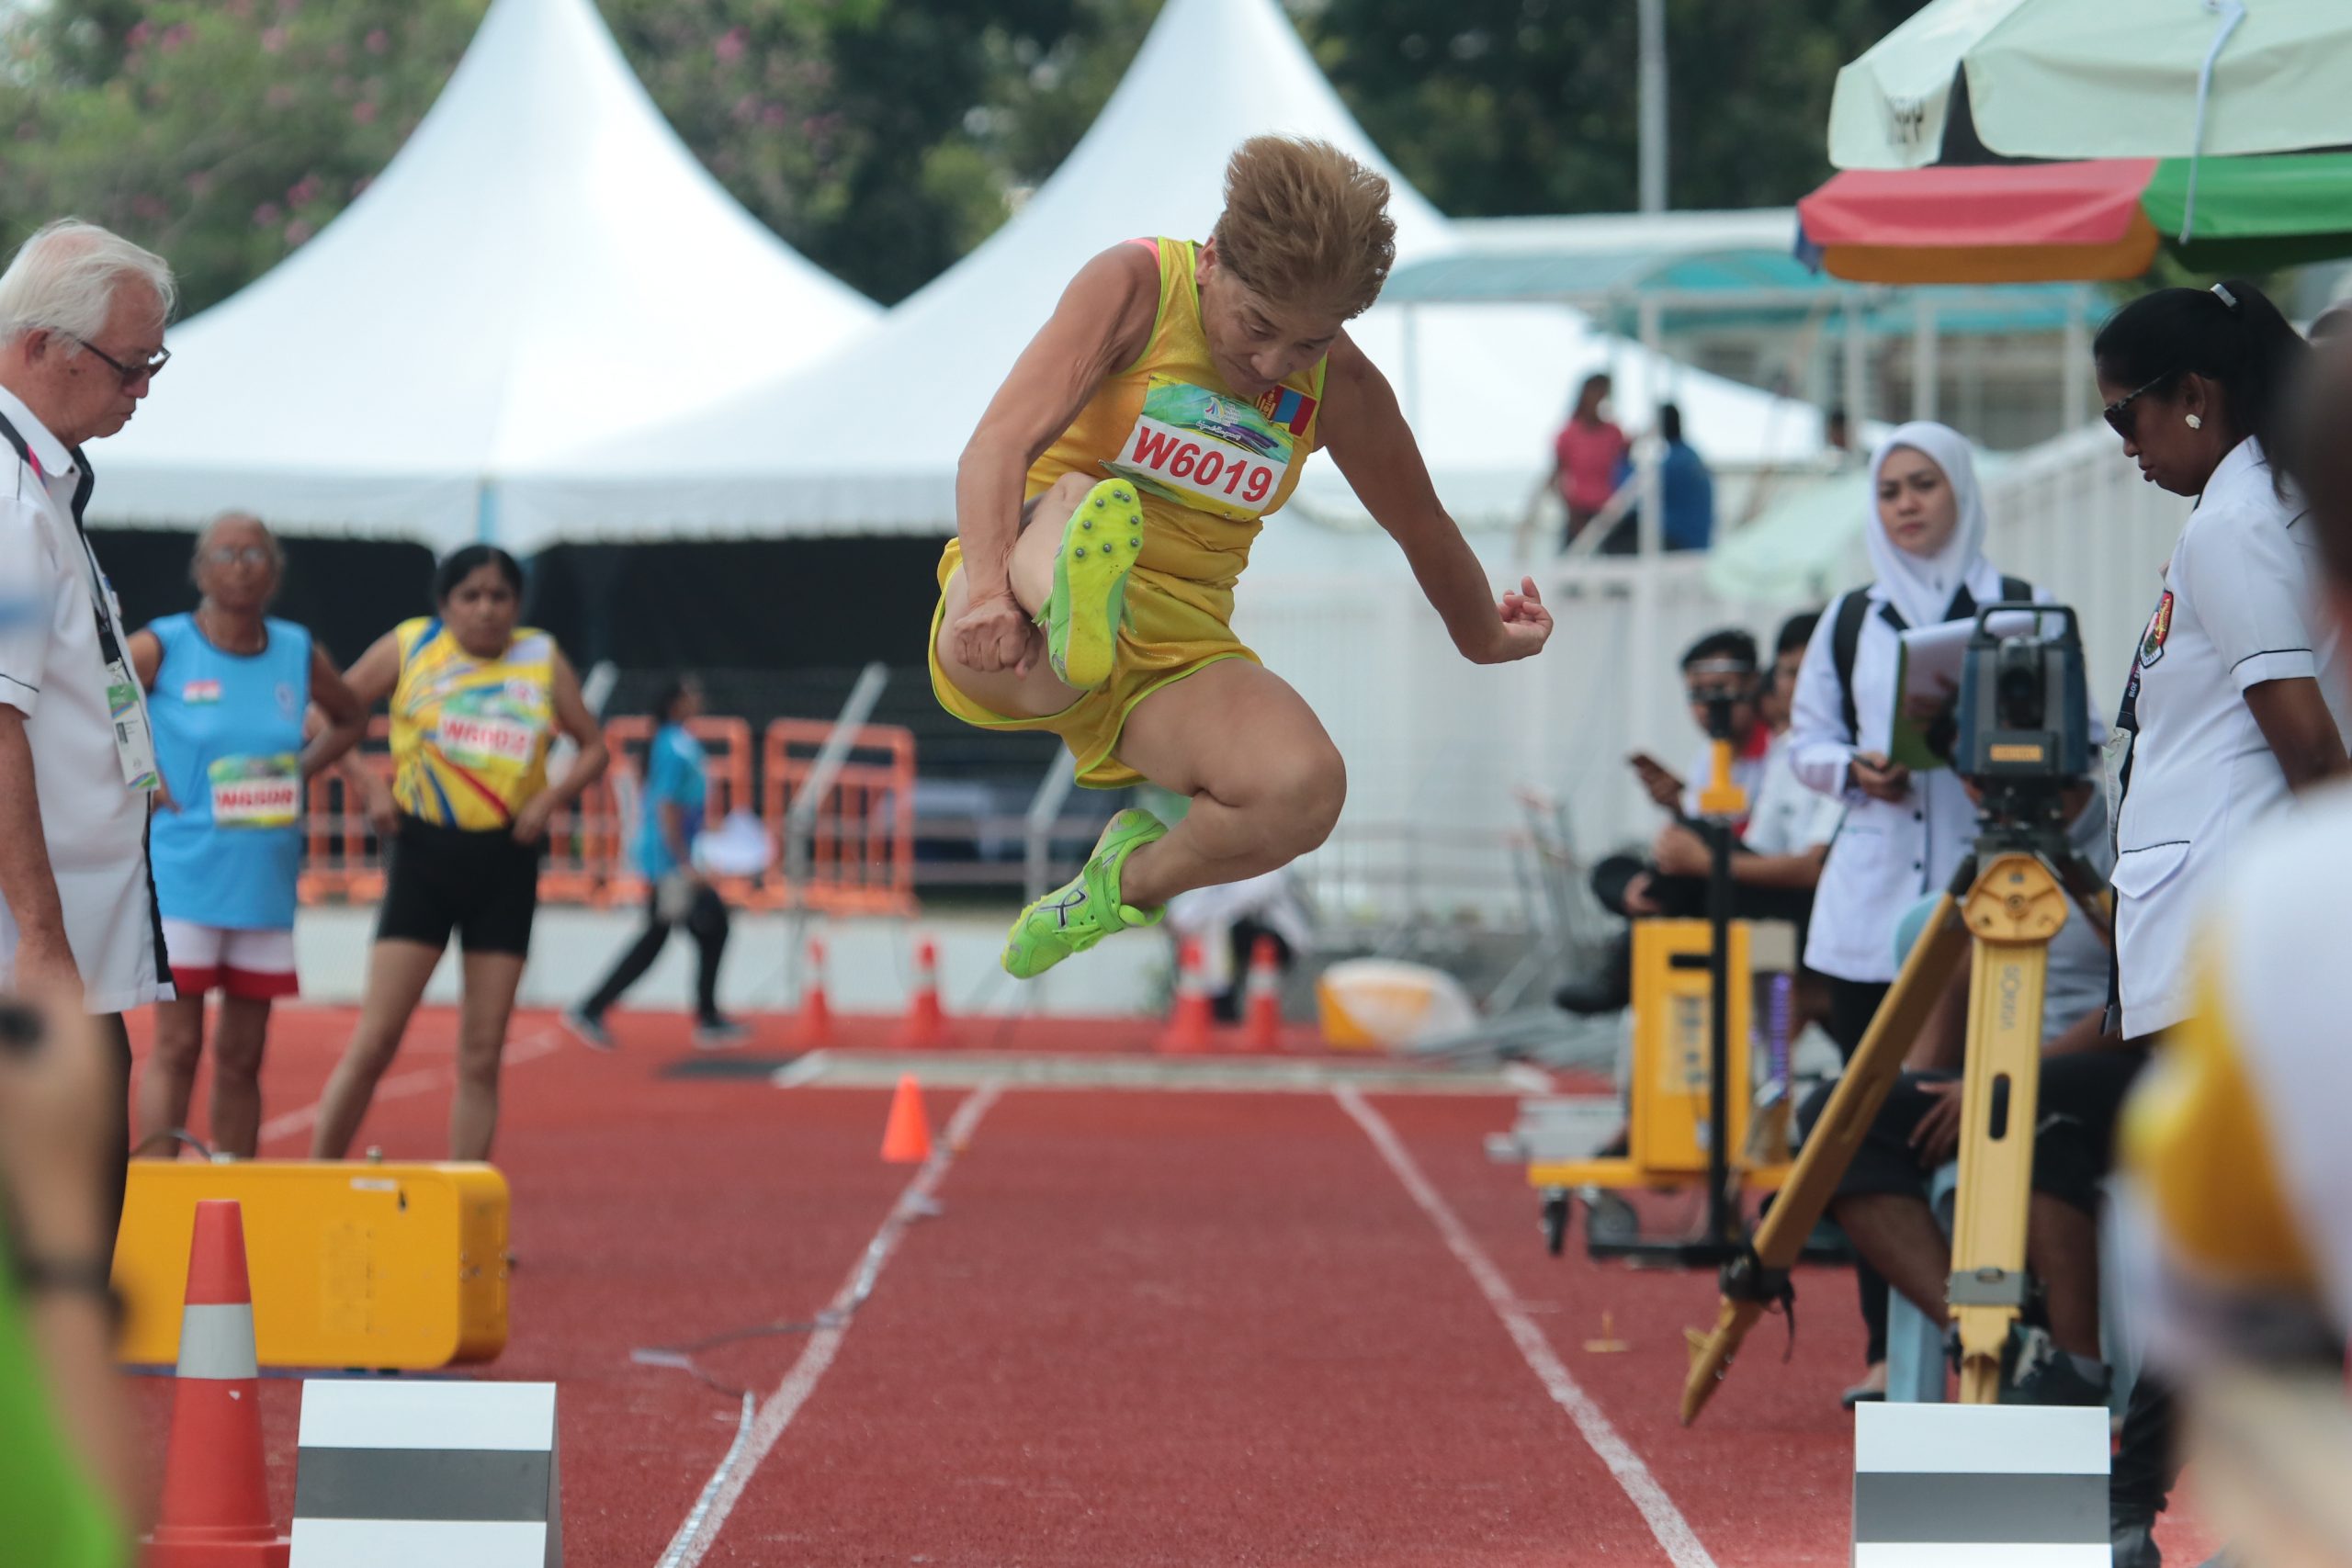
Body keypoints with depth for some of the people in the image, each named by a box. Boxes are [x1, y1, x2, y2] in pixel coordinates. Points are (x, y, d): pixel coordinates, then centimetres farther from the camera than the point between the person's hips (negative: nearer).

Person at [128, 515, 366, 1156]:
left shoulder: (300, 654, 8)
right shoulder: (161, 650, -5)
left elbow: (350, 721, 25)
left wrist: (300, 772, 8)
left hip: (267, 880, 4)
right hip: (183, 876, -4)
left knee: (242, 1056, 8)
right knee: (177, 1048, -9)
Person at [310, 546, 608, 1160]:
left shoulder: (543, 659, 6)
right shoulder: (409, 647, 0)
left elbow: (593, 746, 14)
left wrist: (550, 798, -4)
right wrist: (371, 786, -8)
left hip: (506, 862, 2)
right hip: (426, 853, -2)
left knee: (482, 1056, 3)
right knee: (375, 1041, -8)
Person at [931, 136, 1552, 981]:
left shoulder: (1338, 383, 3)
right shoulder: (1136, 286, -10)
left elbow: (1425, 531, 22)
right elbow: (1000, 444, -24)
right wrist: (989, 588, -41)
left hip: (1176, 656, 4)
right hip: (1014, 638, -4)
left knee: (1305, 788, -28)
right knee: (1070, 502, -37)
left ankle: (1132, 879, 2)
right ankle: (1069, 616, -74)